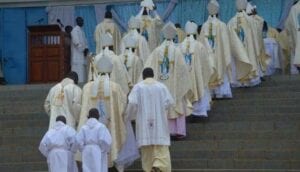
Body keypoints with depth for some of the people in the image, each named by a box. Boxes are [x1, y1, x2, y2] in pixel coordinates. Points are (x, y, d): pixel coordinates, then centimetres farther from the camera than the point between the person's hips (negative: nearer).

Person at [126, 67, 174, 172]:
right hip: (159, 123, 0)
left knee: (147, 148, 8)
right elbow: (170, 102, -3)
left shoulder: (138, 87, 1)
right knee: (161, 148, -3)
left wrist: (130, 115, 6)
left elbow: (132, 103, -10)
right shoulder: (162, 86, 3)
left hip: (144, 122, 0)